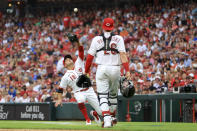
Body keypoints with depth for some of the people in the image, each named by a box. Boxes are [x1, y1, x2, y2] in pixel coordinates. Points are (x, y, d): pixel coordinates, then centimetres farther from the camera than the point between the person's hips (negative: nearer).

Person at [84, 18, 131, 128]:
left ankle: (107, 119, -20)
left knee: (103, 96, -3)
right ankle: (113, 117, 34)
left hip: (101, 69, -1)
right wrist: (127, 70, -14)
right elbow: (123, 54, -9)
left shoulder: (96, 39, 4)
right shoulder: (118, 39, 2)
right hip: (115, 69, 1)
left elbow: (90, 57, 5)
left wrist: (86, 71, 15)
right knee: (113, 94, 20)